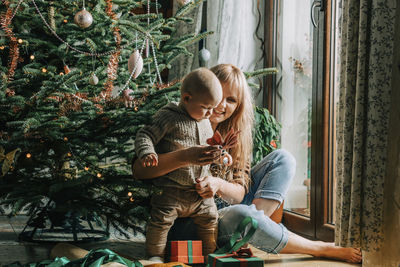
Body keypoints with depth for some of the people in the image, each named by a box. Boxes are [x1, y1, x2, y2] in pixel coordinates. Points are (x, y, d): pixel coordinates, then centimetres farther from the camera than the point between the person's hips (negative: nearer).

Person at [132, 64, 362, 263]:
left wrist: (219, 185, -28)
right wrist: (184, 157, -41)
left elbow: (240, 192, -4)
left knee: (282, 158, 1)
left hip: (222, 211, 6)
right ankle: (325, 249, -17)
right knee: (238, 215, -38)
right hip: (186, 223, -6)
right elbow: (139, 169, -25)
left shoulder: (233, 136, 5)